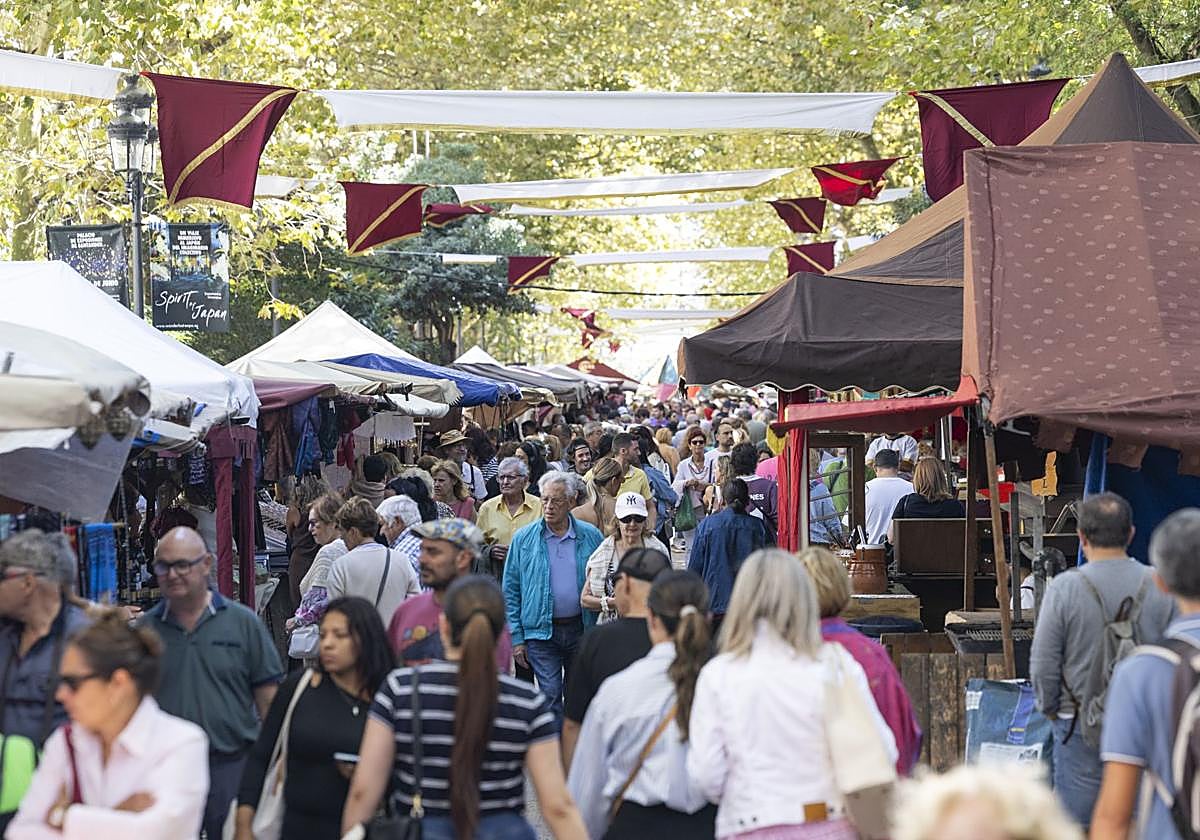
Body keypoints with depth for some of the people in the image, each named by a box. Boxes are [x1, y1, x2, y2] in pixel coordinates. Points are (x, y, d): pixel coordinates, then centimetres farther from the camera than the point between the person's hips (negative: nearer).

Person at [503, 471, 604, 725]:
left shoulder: (590, 537, 1)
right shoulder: (524, 539, -1)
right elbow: (511, 590, 2)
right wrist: (516, 637, -3)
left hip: (581, 629, 2)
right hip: (541, 631, -1)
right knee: (550, 695, -7)